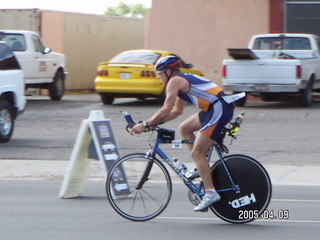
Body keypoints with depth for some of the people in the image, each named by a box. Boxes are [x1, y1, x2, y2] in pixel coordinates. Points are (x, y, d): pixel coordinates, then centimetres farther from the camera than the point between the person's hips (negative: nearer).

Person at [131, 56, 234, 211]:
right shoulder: (184, 79, 25)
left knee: (196, 152, -9)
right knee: (184, 128, 21)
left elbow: (166, 110, -13)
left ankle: (211, 193, -12)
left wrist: (145, 125, -8)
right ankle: (203, 167, 20)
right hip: (215, 109, 10)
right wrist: (155, 122, 22)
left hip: (219, 110, -10)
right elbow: (177, 111, 29)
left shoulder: (174, 81, -4)